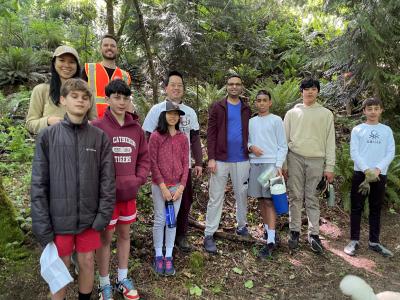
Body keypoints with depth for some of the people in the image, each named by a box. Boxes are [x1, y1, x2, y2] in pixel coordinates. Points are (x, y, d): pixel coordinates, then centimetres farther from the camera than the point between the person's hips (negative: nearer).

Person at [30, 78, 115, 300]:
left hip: (89, 217, 1)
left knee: (87, 263, 15)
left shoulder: (99, 137, -2)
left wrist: (103, 214, -9)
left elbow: (107, 180, -2)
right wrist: (42, 225, -9)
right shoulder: (48, 136, -5)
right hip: (59, 217, -1)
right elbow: (39, 184, -5)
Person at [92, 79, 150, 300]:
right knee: (105, 237, 9)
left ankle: (122, 279, 34)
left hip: (129, 193, 5)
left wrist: (138, 179, -5)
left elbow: (144, 157, 8)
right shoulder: (97, 127, -10)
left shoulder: (136, 128, 4)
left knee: (125, 234, 17)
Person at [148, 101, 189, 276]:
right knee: (160, 220, 5)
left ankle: (169, 257, 19)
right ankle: (158, 256, 19)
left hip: (177, 186, 3)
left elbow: (185, 164, 3)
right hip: (159, 186, -3)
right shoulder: (155, 136, -5)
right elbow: (153, 163, -8)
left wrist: (181, 187, -5)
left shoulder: (183, 138, 4)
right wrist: (163, 187, -11)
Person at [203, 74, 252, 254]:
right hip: (220, 159, -3)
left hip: (242, 160, 3)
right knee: (216, 198, 1)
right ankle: (209, 234, 9)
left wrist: (251, 148, 2)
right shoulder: (217, 107, 0)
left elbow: (250, 133, 13)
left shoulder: (247, 109, 9)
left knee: (242, 195, 14)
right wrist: (211, 158, -12)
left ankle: (242, 226, 32)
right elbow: (211, 134, -5)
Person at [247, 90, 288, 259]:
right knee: (261, 199, 10)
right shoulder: (251, 121, 14)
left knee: (269, 200, -8)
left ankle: (271, 241, -7)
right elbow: (247, 141, 17)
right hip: (255, 163, 5)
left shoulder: (276, 120, 2)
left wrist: (279, 166, -10)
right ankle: (267, 228, 27)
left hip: (271, 163, -4)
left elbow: (283, 146, -1)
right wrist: (251, 147, -7)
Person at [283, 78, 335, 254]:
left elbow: (330, 142, 6)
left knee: (312, 198, 3)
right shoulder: (292, 113, 9)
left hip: (316, 160, 0)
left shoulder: (326, 114, 9)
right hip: (295, 158, 0)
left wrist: (330, 167, 0)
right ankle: (294, 231, 15)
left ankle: (314, 234, 11)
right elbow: (284, 139, 8)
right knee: (295, 196, 4)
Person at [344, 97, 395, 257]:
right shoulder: (357, 129, 3)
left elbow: (391, 153, 2)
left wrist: (378, 169, -13)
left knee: (376, 209, 10)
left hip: (380, 174, 2)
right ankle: (354, 240, 11)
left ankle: (374, 241, 20)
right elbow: (354, 153, -4)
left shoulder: (387, 130, 9)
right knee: (357, 207, 2)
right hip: (360, 173, -2)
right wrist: (367, 170, -16)